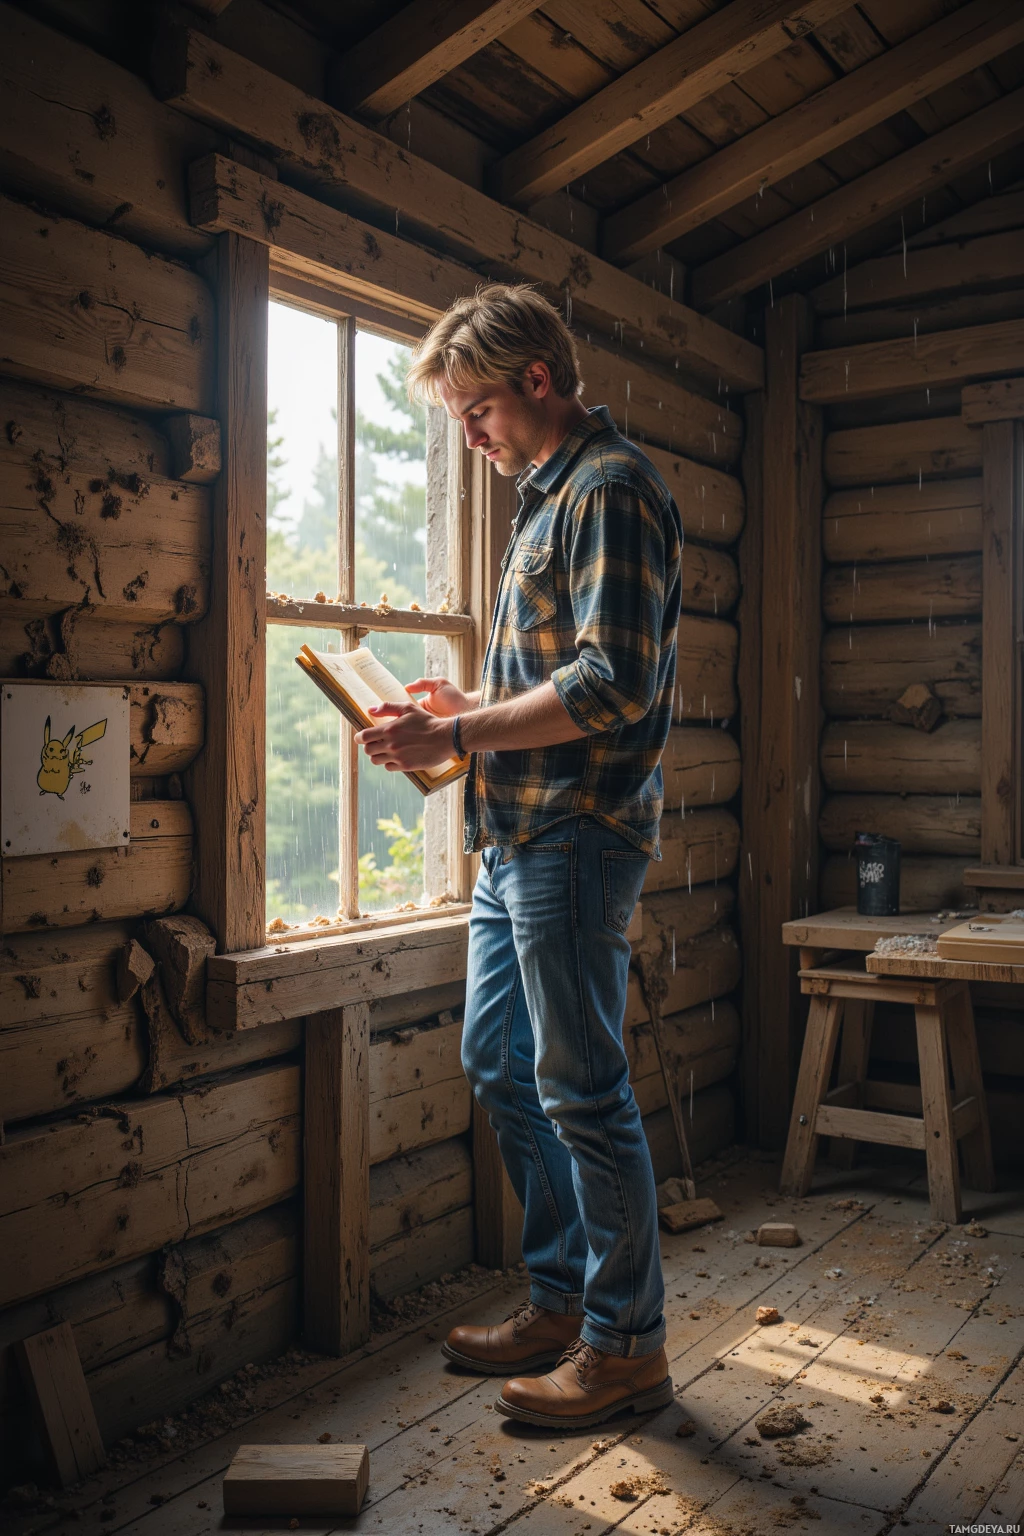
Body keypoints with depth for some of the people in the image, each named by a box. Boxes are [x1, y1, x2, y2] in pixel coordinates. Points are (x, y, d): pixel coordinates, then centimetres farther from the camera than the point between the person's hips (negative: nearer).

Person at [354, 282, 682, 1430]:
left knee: (582, 1092, -2)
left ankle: (626, 1344, 14)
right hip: (518, 839, 10)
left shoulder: (609, 489, -10)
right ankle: (560, 1301, 29)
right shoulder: (550, 495, 21)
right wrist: (466, 704, 13)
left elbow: (615, 685, -21)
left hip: (576, 832, -10)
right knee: (502, 1069, 15)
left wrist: (457, 736, -18)